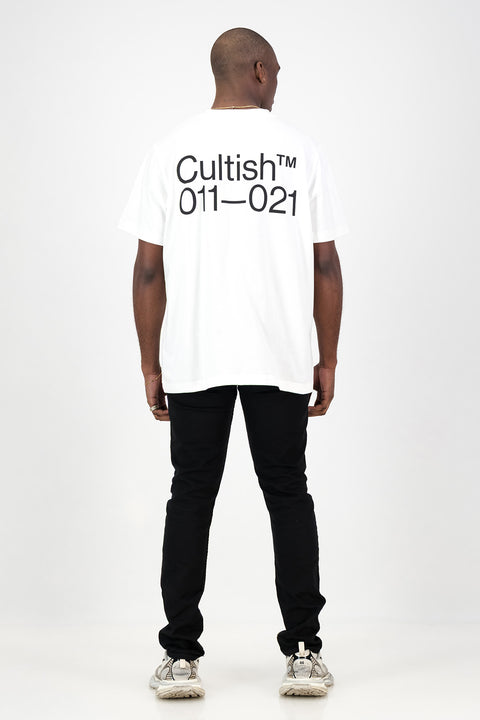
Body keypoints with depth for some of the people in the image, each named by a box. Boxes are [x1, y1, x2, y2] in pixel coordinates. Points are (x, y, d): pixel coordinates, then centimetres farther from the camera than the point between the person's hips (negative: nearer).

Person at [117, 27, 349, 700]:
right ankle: (303, 653, 9)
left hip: (192, 360, 1)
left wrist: (151, 366, 7)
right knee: (288, 496, 8)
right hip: (284, 359, 0)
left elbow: (149, 269, -1)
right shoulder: (301, 148, 0)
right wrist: (328, 359, 7)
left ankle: (181, 657, 8)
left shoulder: (170, 150, 2)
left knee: (191, 499, 7)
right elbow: (326, 263, -1)